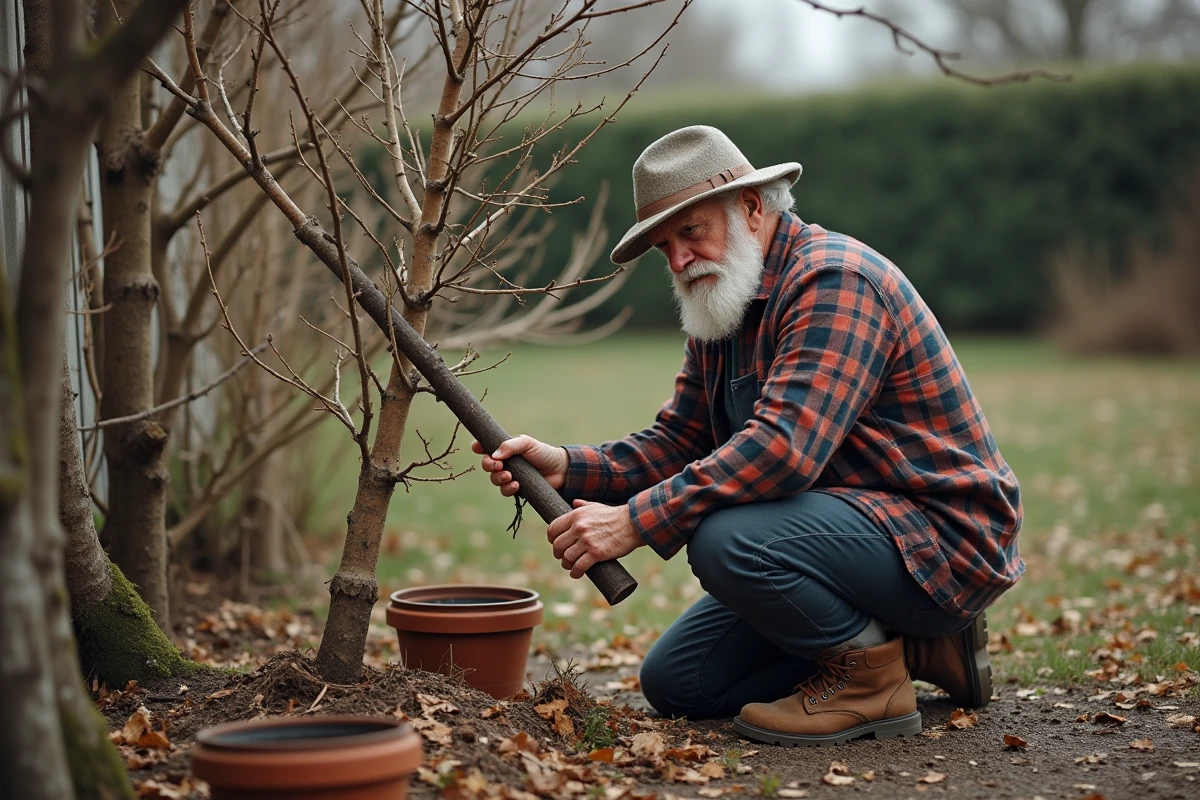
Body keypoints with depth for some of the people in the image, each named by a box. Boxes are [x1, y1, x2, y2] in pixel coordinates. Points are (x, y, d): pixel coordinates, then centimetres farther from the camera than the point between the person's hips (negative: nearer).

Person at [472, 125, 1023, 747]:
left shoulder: (833, 279, -20)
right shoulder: (717, 313, 11)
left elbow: (784, 447, -32)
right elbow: (679, 443, 7)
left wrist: (636, 521, -32)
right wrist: (568, 468, -11)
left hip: (939, 534, -10)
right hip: (855, 521, 10)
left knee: (725, 542, -33)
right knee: (675, 682, 7)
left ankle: (869, 674, -7)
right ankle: (914, 645, 12)